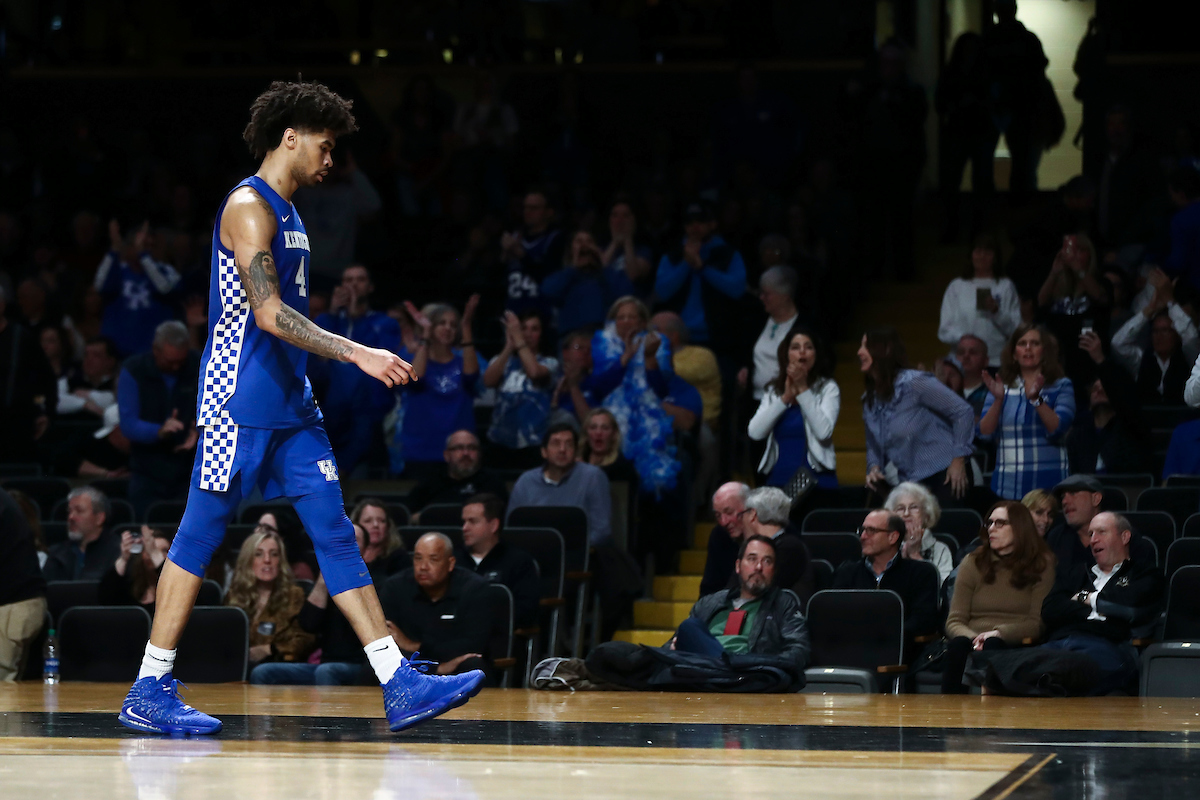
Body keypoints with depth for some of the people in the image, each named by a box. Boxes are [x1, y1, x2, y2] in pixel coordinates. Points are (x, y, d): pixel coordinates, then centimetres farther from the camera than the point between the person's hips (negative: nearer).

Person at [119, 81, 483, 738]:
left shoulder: (286, 213, 18)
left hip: (290, 405, 9)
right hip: (239, 403, -9)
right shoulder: (249, 206, -11)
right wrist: (357, 354, -23)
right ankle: (148, 690, 5)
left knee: (335, 533, 2)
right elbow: (267, 314, -21)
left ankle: (400, 685, -3)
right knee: (199, 537, -3)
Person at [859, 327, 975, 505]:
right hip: (906, 486, 6)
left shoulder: (914, 383, -11)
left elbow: (963, 412, -10)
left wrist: (958, 460, -12)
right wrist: (874, 468, -2)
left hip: (942, 478, -6)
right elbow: (873, 447, 21)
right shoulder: (869, 401, 11)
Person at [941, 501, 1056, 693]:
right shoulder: (972, 564, 16)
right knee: (957, 645, -34)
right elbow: (954, 621, 9)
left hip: (1015, 645, -2)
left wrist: (999, 633, -17)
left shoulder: (1041, 565, 10)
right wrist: (974, 639, -14)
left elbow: (1038, 622, 0)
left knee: (993, 646, -37)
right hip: (973, 642, 2)